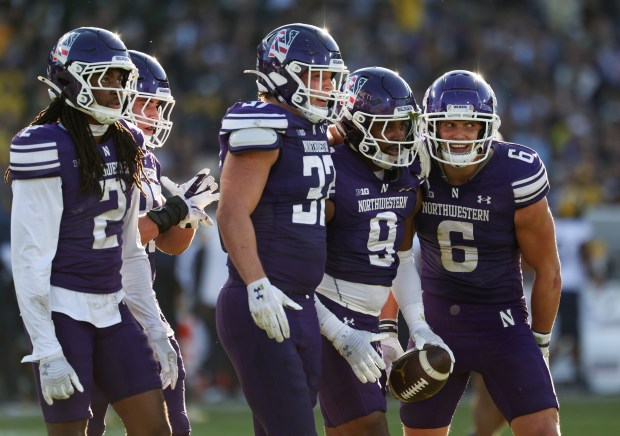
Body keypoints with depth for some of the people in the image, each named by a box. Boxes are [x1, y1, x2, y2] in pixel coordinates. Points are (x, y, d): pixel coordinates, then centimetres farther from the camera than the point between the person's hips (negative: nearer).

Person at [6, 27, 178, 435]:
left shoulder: (124, 147, 10)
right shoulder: (48, 149, -14)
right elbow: (31, 257, -16)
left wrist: (154, 330, 14)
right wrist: (47, 351, -20)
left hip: (112, 309, 7)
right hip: (62, 310, -7)